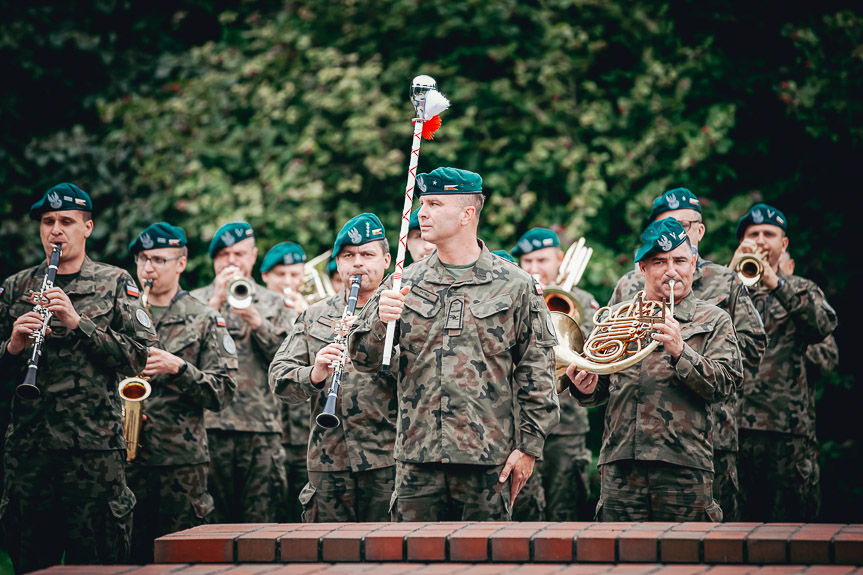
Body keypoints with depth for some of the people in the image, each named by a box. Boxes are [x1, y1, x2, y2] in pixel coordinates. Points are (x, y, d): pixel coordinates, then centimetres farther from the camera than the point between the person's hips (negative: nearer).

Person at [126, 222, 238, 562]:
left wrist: (178, 368, -14)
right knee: (127, 559, 2)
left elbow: (224, 393, 0)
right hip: (121, 457, 2)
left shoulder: (203, 320, 6)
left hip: (182, 460, -2)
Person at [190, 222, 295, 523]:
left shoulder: (274, 304, 17)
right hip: (210, 424, -1)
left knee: (261, 519, -4)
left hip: (262, 428, 1)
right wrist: (216, 302, -6)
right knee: (211, 519, -4)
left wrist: (256, 322, -6)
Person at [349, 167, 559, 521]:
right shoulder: (405, 284, 10)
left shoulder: (515, 286, 3)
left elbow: (537, 372, 3)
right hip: (416, 457, 2)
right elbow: (363, 359, 8)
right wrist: (379, 320, -13)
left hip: (488, 460, -2)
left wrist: (529, 445, -3)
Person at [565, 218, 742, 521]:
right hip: (620, 465, 3)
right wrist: (586, 389, -1)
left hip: (683, 465, -2)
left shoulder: (713, 320, 9)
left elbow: (723, 385, -4)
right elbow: (600, 390, 22)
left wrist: (679, 351, -18)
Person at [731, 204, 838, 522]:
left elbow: (824, 325, -7)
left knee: (791, 516, -4)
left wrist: (776, 284, -17)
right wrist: (733, 272, -9)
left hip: (788, 423, 0)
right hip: (736, 422, 1)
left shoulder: (801, 290, 15)